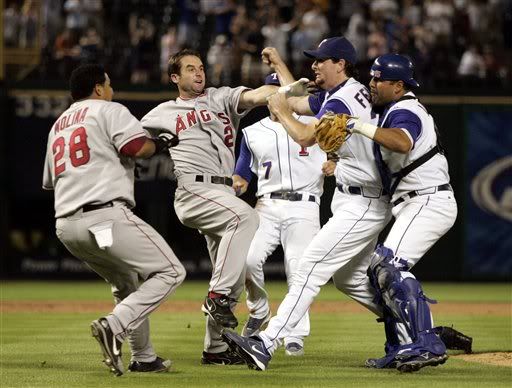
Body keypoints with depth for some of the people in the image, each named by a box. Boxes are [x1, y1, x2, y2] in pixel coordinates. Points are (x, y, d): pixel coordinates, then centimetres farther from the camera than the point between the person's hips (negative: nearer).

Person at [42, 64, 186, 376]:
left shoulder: (58, 126, 27)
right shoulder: (109, 110, 4)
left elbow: (50, 182, 31)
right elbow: (138, 147, -13)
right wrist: (158, 145, 10)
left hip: (66, 226, 9)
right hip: (106, 216, -8)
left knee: (128, 284, 25)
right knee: (170, 271, -6)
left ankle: (143, 358, 21)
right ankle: (115, 327, -23)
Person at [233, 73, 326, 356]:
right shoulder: (252, 133, 17)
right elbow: (241, 177, 19)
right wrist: (236, 184, -4)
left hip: (304, 207, -2)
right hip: (267, 205, 2)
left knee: (298, 270, -11)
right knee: (248, 259, -19)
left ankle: (295, 337, -2)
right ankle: (259, 312, 7)